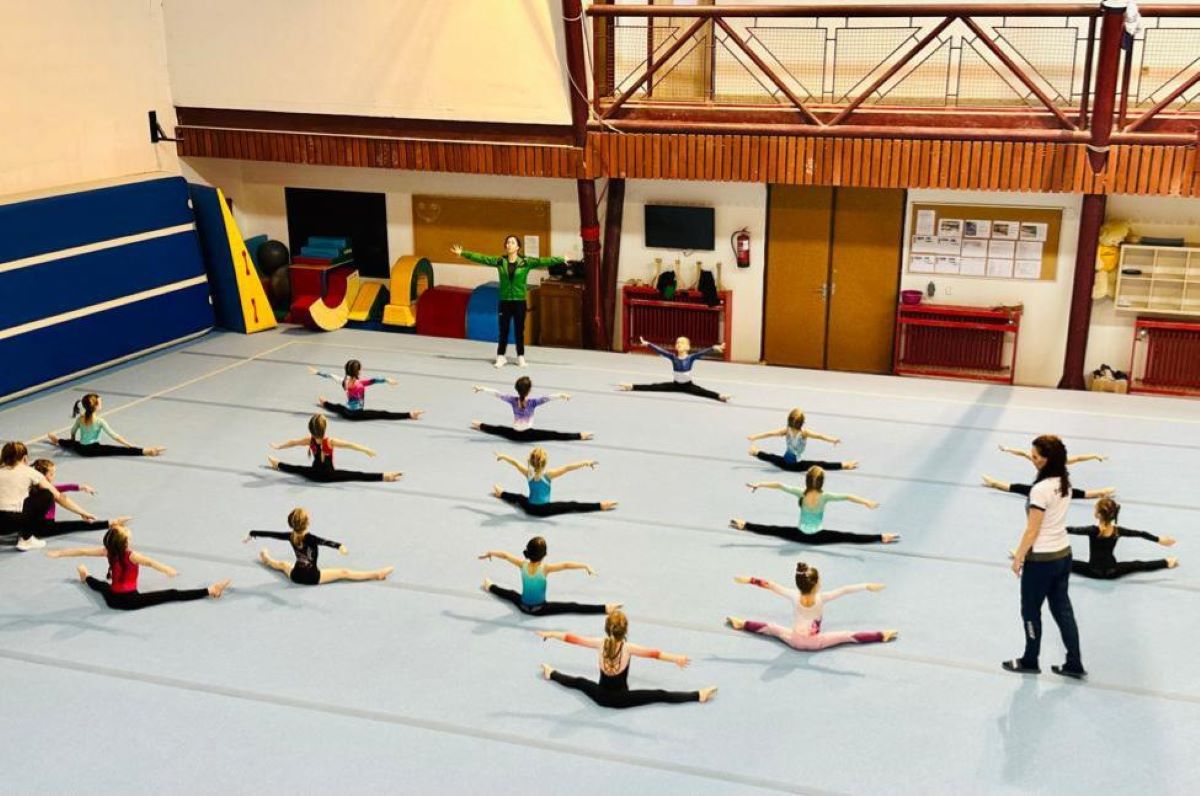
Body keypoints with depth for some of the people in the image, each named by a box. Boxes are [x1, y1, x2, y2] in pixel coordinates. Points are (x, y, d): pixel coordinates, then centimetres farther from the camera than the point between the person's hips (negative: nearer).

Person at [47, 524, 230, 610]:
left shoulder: (108, 551, -3)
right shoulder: (131, 556, -21)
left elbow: (83, 551, 6)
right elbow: (149, 562, -41)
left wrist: (59, 553, 19)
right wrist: (166, 569, -60)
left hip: (111, 599, 7)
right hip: (129, 600, -7)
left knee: (103, 586, 43)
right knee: (172, 594, -14)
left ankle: (86, 577, 75)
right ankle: (210, 591, -20)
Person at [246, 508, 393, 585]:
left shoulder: (290, 536, -8)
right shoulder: (310, 538, -26)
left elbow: (271, 534, 4)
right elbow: (325, 542, -47)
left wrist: (251, 534, 17)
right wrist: (339, 546, -67)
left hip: (295, 575, 6)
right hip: (312, 577, -6)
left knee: (283, 565, 41)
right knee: (344, 572, -6)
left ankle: (267, 560, 74)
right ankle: (376, 574, -7)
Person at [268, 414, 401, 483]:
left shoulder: (309, 440, -9)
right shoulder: (330, 442, -21)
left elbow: (292, 442, 8)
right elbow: (350, 445, -29)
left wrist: (277, 447, 23)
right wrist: (366, 450, -32)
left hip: (314, 474, 4)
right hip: (329, 476, -4)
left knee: (298, 468, 31)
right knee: (356, 475, -12)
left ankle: (277, 464, 56)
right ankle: (384, 476, -20)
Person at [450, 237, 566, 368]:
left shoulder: (526, 262, -5)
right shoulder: (500, 261, 1)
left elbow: (544, 261, -12)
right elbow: (481, 258, 0)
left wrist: (562, 260, -20)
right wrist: (462, 253, -3)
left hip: (519, 301, -1)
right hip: (504, 301, 1)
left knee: (519, 330, 7)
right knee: (503, 330, 7)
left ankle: (520, 357, 18)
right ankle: (500, 357, 16)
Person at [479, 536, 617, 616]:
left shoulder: (523, 565, -12)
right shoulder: (545, 568, -24)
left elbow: (504, 555, 1)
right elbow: (566, 565, -36)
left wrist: (489, 553, 17)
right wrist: (585, 566, -39)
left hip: (523, 606, 4)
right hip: (539, 609, -4)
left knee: (511, 594, 36)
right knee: (572, 607, -7)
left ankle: (490, 587, 63)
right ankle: (605, 609, -11)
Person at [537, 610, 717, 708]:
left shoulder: (600, 644, -12)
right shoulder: (628, 648, -21)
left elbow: (574, 639, -4)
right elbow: (654, 653, -32)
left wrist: (550, 633, 6)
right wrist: (676, 658, -40)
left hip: (601, 697, 3)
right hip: (621, 699, -3)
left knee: (579, 682, 31)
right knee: (660, 695, -2)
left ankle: (551, 673, 51)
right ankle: (698, 695, -2)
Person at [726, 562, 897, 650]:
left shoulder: (794, 597, -17)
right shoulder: (821, 598, -24)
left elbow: (771, 586, -12)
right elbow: (844, 590, -27)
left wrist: (749, 580, -7)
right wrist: (867, 586, -27)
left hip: (794, 641, 2)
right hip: (816, 643, -2)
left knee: (771, 628, 22)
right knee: (847, 636, 3)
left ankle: (741, 624, 31)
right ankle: (882, 635, 1)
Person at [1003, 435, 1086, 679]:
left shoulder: (1040, 489, -24)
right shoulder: (1065, 483, 0)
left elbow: (1032, 532, -18)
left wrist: (1018, 558, -9)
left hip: (1042, 560, -8)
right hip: (1063, 554, 8)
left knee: (1031, 611, 11)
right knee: (1062, 610, 16)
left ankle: (1030, 661, 27)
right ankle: (1074, 665, 21)